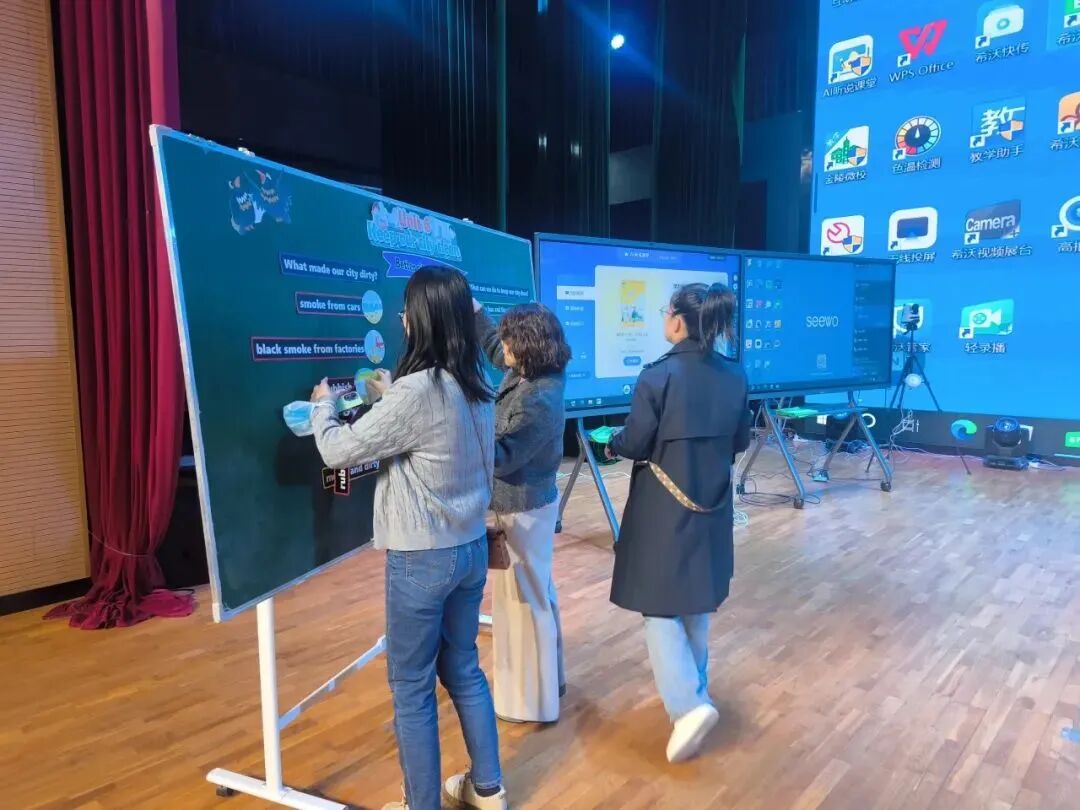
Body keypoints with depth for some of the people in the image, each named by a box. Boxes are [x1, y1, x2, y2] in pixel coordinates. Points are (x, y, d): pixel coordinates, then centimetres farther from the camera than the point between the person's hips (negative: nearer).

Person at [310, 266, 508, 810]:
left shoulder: (415, 391, -23)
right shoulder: (478, 387, 1)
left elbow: (338, 452, -13)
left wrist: (323, 405, 6)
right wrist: (389, 396, 24)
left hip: (422, 558, -8)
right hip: (471, 547, 8)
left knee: (411, 686, 11)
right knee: (463, 669, 22)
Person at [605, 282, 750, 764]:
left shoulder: (658, 375, -18)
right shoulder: (734, 376, -1)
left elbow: (635, 445, -13)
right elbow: (740, 441, 8)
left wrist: (611, 445, 8)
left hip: (663, 508, -6)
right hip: (712, 503, 6)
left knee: (659, 606, 6)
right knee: (697, 602, 21)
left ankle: (688, 705, -4)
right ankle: (694, 688, 36)